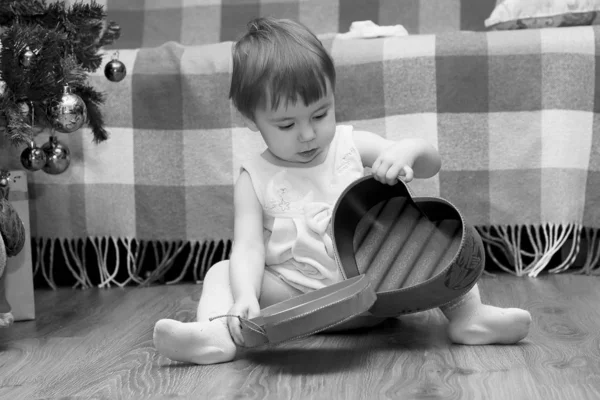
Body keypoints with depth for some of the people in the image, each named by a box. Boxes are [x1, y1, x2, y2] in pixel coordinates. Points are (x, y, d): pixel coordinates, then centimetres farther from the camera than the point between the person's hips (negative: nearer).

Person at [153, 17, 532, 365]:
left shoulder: (351, 144, 4)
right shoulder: (256, 178, -1)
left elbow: (431, 164, 3)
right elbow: (249, 248, -12)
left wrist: (408, 149, -22)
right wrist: (246, 297, -33)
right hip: (294, 295, -1)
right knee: (222, 273, -17)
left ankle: (465, 311, -22)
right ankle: (218, 331, -43)